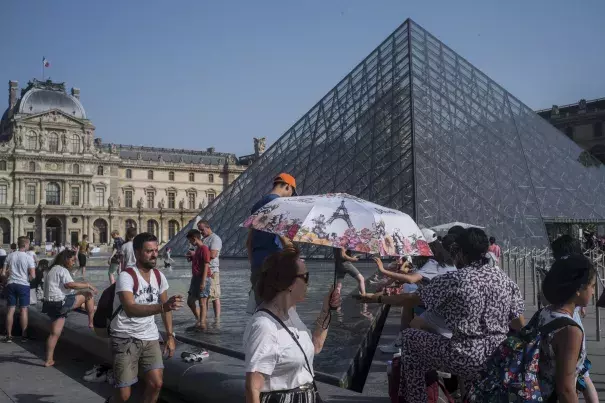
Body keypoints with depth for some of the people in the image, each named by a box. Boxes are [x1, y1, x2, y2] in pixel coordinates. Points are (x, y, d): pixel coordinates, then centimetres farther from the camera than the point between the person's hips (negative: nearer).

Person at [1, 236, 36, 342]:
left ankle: (9, 336, 10)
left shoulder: (10, 256, 3)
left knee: (10, 310, 7)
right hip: (23, 285, -3)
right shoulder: (28, 257, -9)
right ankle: (24, 335, 10)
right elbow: (33, 276, -13)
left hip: (11, 284, 3)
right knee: (23, 310, 5)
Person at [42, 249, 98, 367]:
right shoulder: (62, 270, -9)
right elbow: (70, 284, -24)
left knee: (55, 333, 11)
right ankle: (91, 323, -1)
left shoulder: (52, 270, 23)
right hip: (61, 303, -10)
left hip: (51, 304, 10)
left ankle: (49, 360, 12)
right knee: (89, 295, -4)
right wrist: (88, 285, -19)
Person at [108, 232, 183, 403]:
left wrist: (170, 335, 7)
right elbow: (130, 309, -34)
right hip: (125, 339, -5)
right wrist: (162, 306, -46)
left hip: (150, 338, 5)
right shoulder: (126, 276, -19)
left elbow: (165, 307, 14)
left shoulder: (159, 276, 2)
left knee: (156, 384, -3)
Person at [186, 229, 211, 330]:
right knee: (190, 301, 14)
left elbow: (206, 266, -19)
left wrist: (203, 282, -22)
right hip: (195, 278, 10)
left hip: (203, 278, -10)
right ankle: (198, 319, 26)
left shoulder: (204, 249, -14)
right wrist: (191, 256, 10)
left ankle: (202, 324, 1)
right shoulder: (197, 249, 15)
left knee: (202, 302, -4)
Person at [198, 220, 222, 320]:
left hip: (212, 272, -9)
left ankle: (217, 320, -2)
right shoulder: (203, 239, 20)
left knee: (214, 297, -6)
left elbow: (212, 255, -22)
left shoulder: (215, 238, -9)